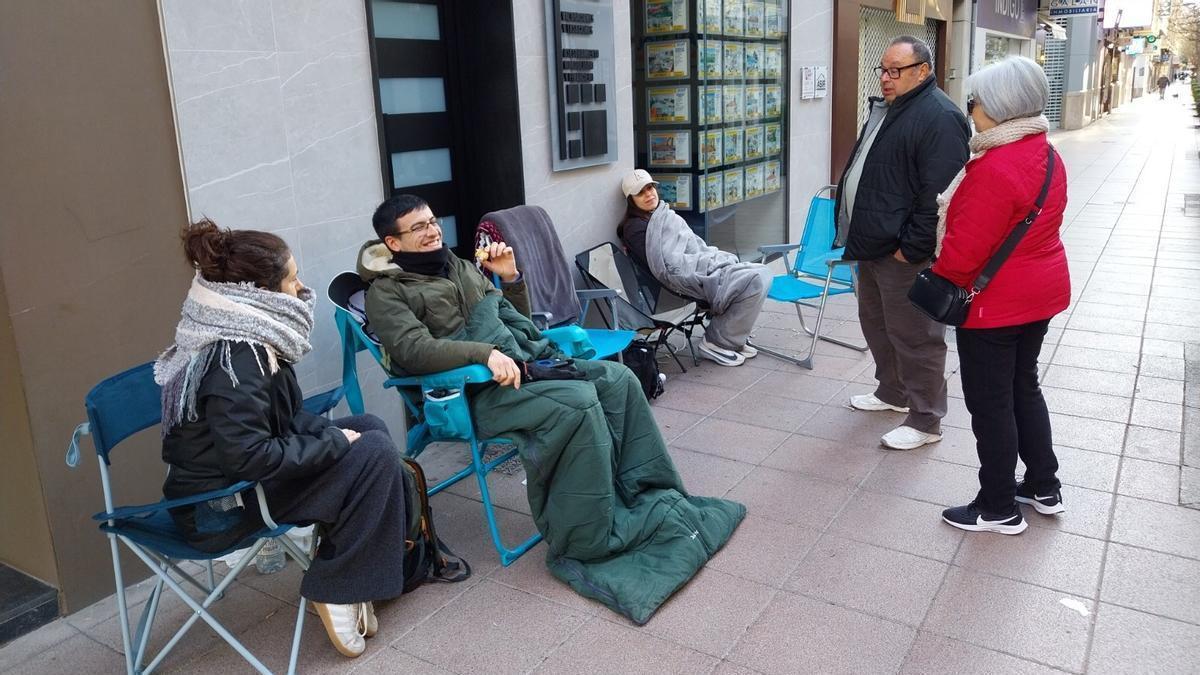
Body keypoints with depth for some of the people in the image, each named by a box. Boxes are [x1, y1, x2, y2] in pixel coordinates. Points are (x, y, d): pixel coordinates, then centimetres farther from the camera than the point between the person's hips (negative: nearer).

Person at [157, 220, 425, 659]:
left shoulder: (242, 337, 2)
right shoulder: (235, 359, -27)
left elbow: (284, 418, 12)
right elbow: (248, 458, -30)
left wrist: (331, 433, -4)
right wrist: (335, 441, -20)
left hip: (232, 478, 10)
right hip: (222, 507, -10)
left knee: (369, 426, 8)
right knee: (375, 454, -14)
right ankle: (332, 590, -3)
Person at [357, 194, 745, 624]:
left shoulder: (460, 266, 23)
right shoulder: (387, 291, 1)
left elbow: (517, 319, 27)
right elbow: (413, 350, -18)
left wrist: (510, 278, 9)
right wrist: (486, 353, -29)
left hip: (528, 360, 7)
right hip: (478, 391, -7)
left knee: (617, 378, -12)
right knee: (579, 403, -29)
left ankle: (650, 498, -6)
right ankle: (593, 543, -20)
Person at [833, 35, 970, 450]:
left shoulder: (939, 117, -18)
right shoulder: (887, 109, 14)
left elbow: (938, 195, -24)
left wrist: (911, 248, -21)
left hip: (904, 254, -10)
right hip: (872, 245, 10)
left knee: (914, 337, 0)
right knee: (875, 324, 21)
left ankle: (925, 421, 12)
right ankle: (892, 392, 40)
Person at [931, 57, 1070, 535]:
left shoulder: (996, 168, -26)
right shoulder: (1046, 155, 5)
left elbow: (965, 248, -25)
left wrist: (940, 281, -8)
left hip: (995, 302, -10)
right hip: (1042, 290, 10)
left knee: (989, 402, 4)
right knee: (1023, 387, 22)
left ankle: (998, 509, 17)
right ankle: (1044, 487, 35)